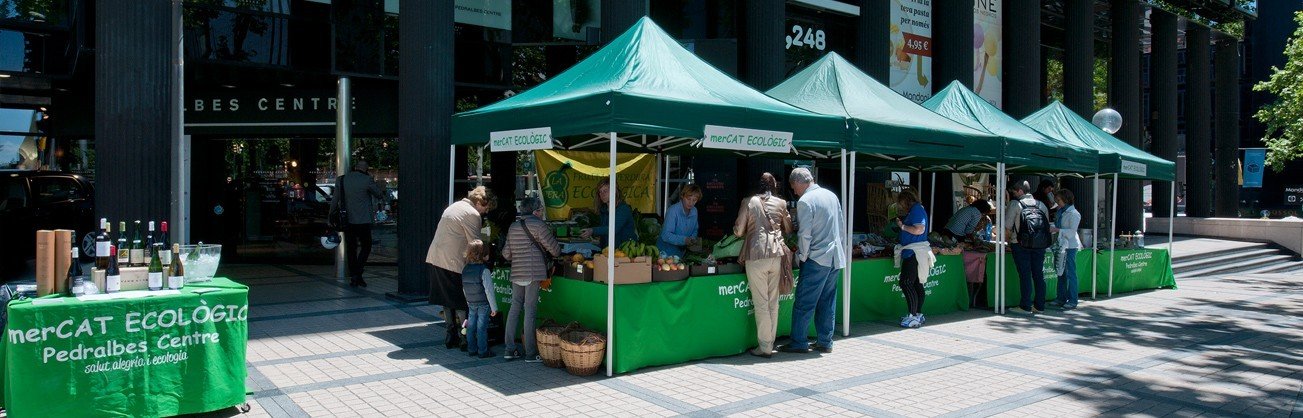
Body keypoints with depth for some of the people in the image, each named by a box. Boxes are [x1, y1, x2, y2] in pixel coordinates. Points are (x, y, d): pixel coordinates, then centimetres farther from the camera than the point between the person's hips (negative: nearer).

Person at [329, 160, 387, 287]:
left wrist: (331, 215, 18)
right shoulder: (367, 180, -12)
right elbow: (379, 194, 1)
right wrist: (382, 197, 22)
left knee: (350, 248, 11)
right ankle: (357, 273, -6)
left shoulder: (341, 180, 3)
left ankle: (353, 277, 12)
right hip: (363, 221, -4)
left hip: (347, 221, 4)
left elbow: (335, 200, 8)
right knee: (366, 246, 8)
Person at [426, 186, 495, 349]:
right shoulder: (472, 214, -11)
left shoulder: (455, 206, 19)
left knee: (447, 299, 14)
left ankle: (451, 336, 19)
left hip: (436, 257, 9)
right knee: (461, 302, 0)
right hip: (453, 262, -9)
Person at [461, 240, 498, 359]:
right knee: (481, 328, -2)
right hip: (483, 304, -6)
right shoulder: (484, 270, -18)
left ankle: (471, 349, 20)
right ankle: (482, 351, 4)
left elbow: (464, 288, 11)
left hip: (471, 303, 6)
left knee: (471, 327, 12)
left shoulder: (465, 269, 3)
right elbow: (489, 290, -18)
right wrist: (494, 307, -12)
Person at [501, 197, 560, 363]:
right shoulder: (538, 225, -5)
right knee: (530, 311, -4)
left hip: (516, 273, 6)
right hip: (533, 273, -6)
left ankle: (510, 349, 13)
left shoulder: (513, 226, 15)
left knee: (515, 308, 11)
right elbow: (554, 249, -2)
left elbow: (506, 253, 15)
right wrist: (558, 253, 20)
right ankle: (531, 353, 0)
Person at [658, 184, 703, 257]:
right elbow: (666, 235, -24)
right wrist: (684, 240, -35)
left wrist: (692, 240, -4)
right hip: (666, 251, -6)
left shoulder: (694, 211, 3)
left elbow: (694, 230, 18)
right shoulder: (673, 211, -18)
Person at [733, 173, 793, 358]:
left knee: (761, 303, 1)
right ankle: (770, 344, 18)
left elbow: (738, 231, 3)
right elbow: (789, 229, 19)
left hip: (756, 254, -3)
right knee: (773, 302, 11)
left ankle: (764, 347, 3)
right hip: (776, 254, 3)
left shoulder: (748, 202, 0)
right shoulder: (781, 203, 7)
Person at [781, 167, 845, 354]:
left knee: (803, 303, 0)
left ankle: (798, 343, 3)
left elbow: (805, 234, -15)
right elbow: (843, 226, 16)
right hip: (836, 257, 8)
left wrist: (802, 256, -2)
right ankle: (825, 342, 18)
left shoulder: (805, 201, -13)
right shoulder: (831, 195, 10)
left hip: (817, 258, -8)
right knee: (827, 302, 13)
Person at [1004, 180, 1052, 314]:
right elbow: (1047, 224, 13)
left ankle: (1025, 306, -2)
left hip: (1021, 244, -5)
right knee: (1039, 274, 9)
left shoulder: (1015, 204, -3)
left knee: (1025, 275, -2)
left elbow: (1007, 225, -5)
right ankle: (1040, 306, 13)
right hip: (1040, 244, 5)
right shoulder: (1041, 204, 12)